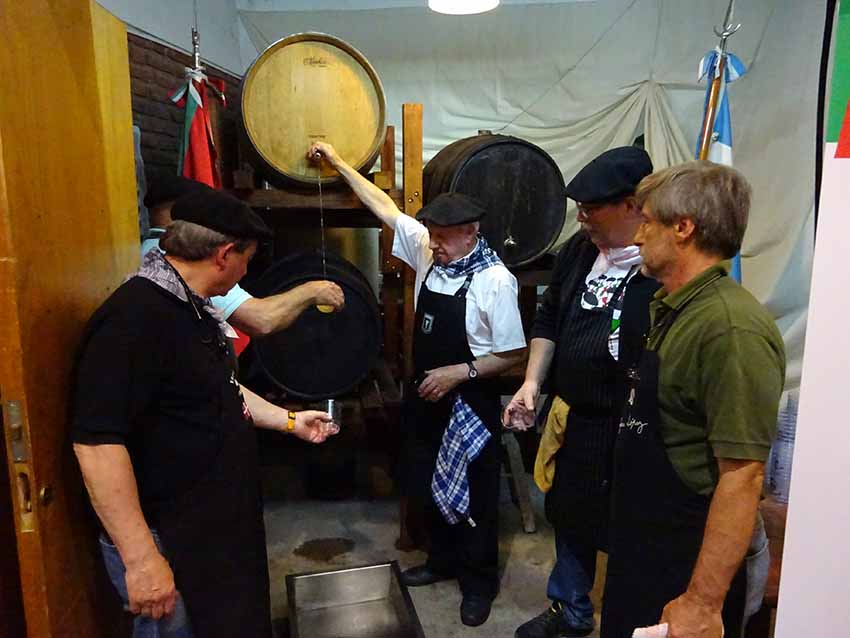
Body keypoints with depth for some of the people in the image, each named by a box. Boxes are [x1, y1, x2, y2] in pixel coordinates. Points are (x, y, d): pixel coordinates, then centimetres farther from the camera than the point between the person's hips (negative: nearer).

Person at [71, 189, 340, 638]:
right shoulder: (135, 317, -26)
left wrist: (289, 421, 22)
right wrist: (141, 559, -27)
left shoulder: (192, 308, 8)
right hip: (168, 543, -10)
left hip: (216, 523, 10)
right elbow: (96, 442, -30)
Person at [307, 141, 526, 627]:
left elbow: (513, 354, -15)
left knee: (473, 495, 10)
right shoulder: (428, 251, -3)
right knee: (429, 485, 20)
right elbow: (385, 205, 7)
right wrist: (338, 161, 11)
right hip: (427, 395, 7)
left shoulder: (495, 280, -20)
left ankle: (479, 580, 32)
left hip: (470, 403, -6)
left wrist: (458, 373, -21)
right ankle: (443, 560, 43)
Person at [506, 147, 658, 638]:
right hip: (569, 418, 8)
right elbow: (549, 320, 12)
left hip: (627, 432, -7)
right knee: (569, 519, 23)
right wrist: (533, 381, 4)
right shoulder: (579, 249, 3)